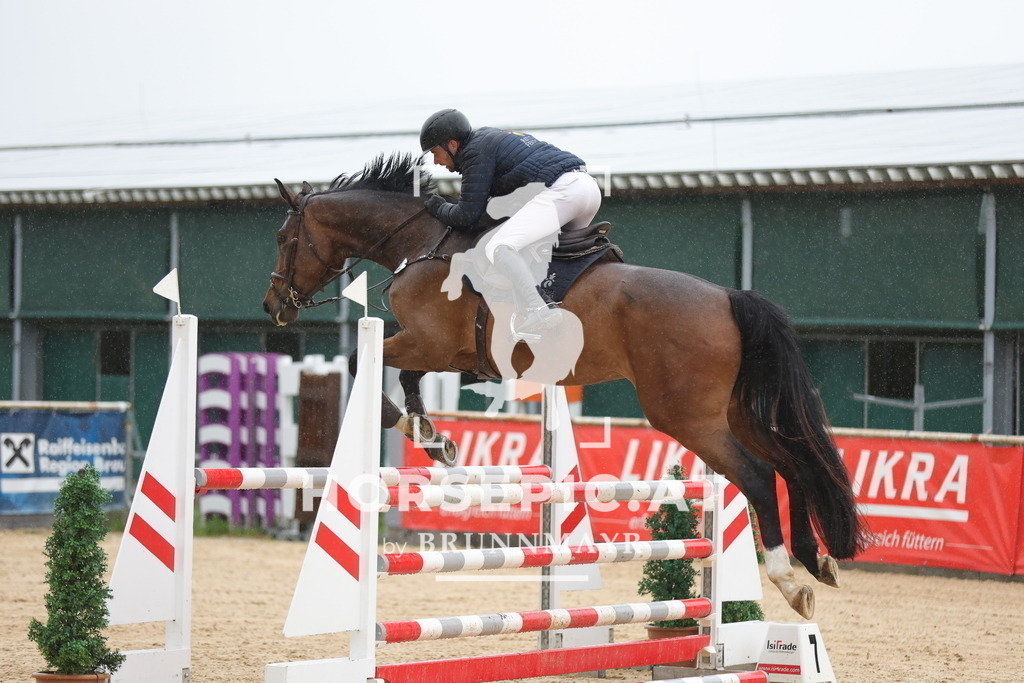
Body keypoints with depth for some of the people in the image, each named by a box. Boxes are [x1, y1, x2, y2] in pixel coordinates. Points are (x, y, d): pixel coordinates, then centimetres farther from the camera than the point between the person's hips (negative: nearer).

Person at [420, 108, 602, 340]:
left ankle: (536, 310, -32)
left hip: (560, 190, -10)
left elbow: (467, 215, -4)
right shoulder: (490, 137, 28)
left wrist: (440, 208, 15)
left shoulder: (475, 151, -1)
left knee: (499, 247, -20)